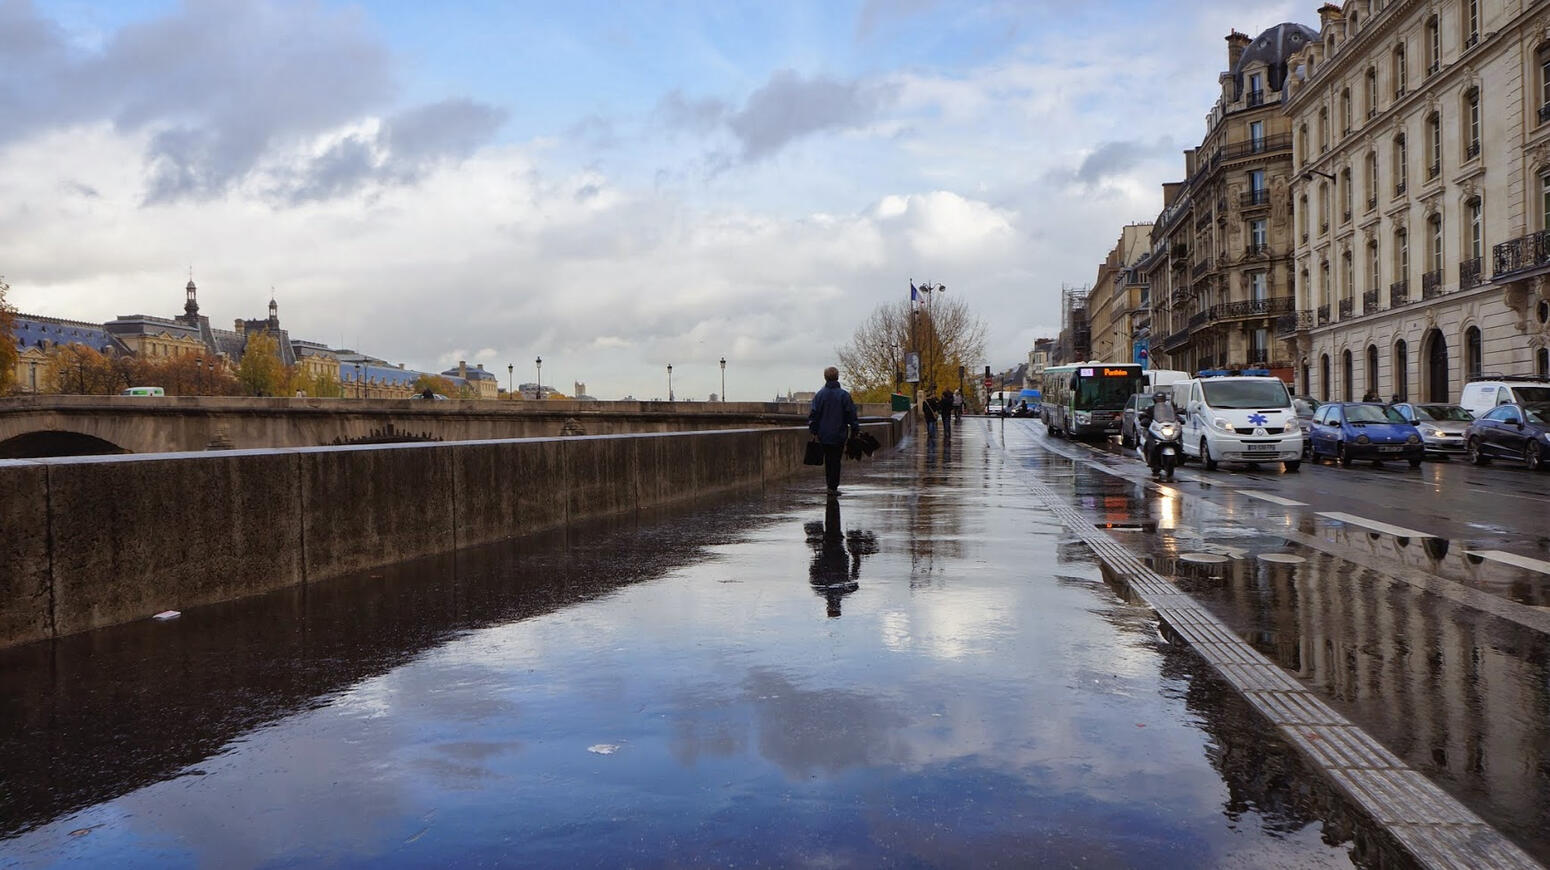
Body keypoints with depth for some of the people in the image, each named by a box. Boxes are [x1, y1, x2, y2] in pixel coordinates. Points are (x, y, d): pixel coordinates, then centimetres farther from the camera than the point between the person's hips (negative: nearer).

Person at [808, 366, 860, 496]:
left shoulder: (820, 395, -1)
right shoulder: (844, 395, -5)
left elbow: (813, 415, -1)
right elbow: (852, 415, -3)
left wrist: (814, 431, 6)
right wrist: (855, 431, 5)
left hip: (824, 435, 2)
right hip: (839, 435, -2)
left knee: (828, 459, 15)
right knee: (836, 460, 3)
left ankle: (830, 484, 18)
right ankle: (833, 487, -2)